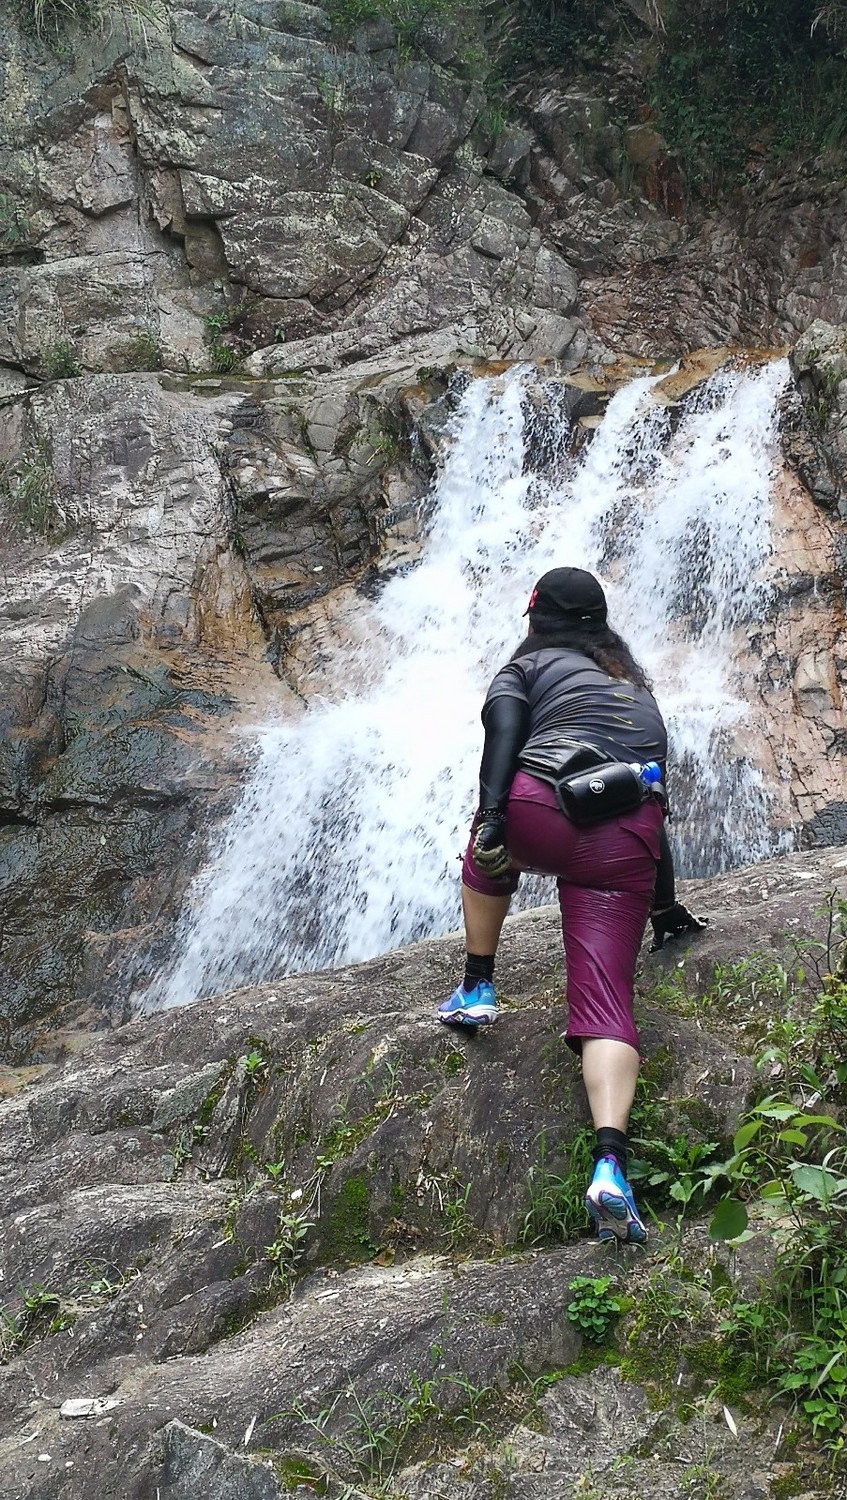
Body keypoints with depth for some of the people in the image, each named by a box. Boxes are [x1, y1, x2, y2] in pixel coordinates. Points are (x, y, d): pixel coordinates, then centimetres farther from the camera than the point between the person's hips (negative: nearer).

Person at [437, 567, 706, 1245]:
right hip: (627, 846, 3)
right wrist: (665, 904, 42)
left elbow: (504, 732, -1)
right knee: (606, 1005, -3)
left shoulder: (528, 665, 22)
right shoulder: (637, 684, 37)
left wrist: (490, 811, -15)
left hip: (544, 807, -3)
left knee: (489, 851, 35)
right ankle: (611, 1165, -22)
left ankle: (476, 989, 31)